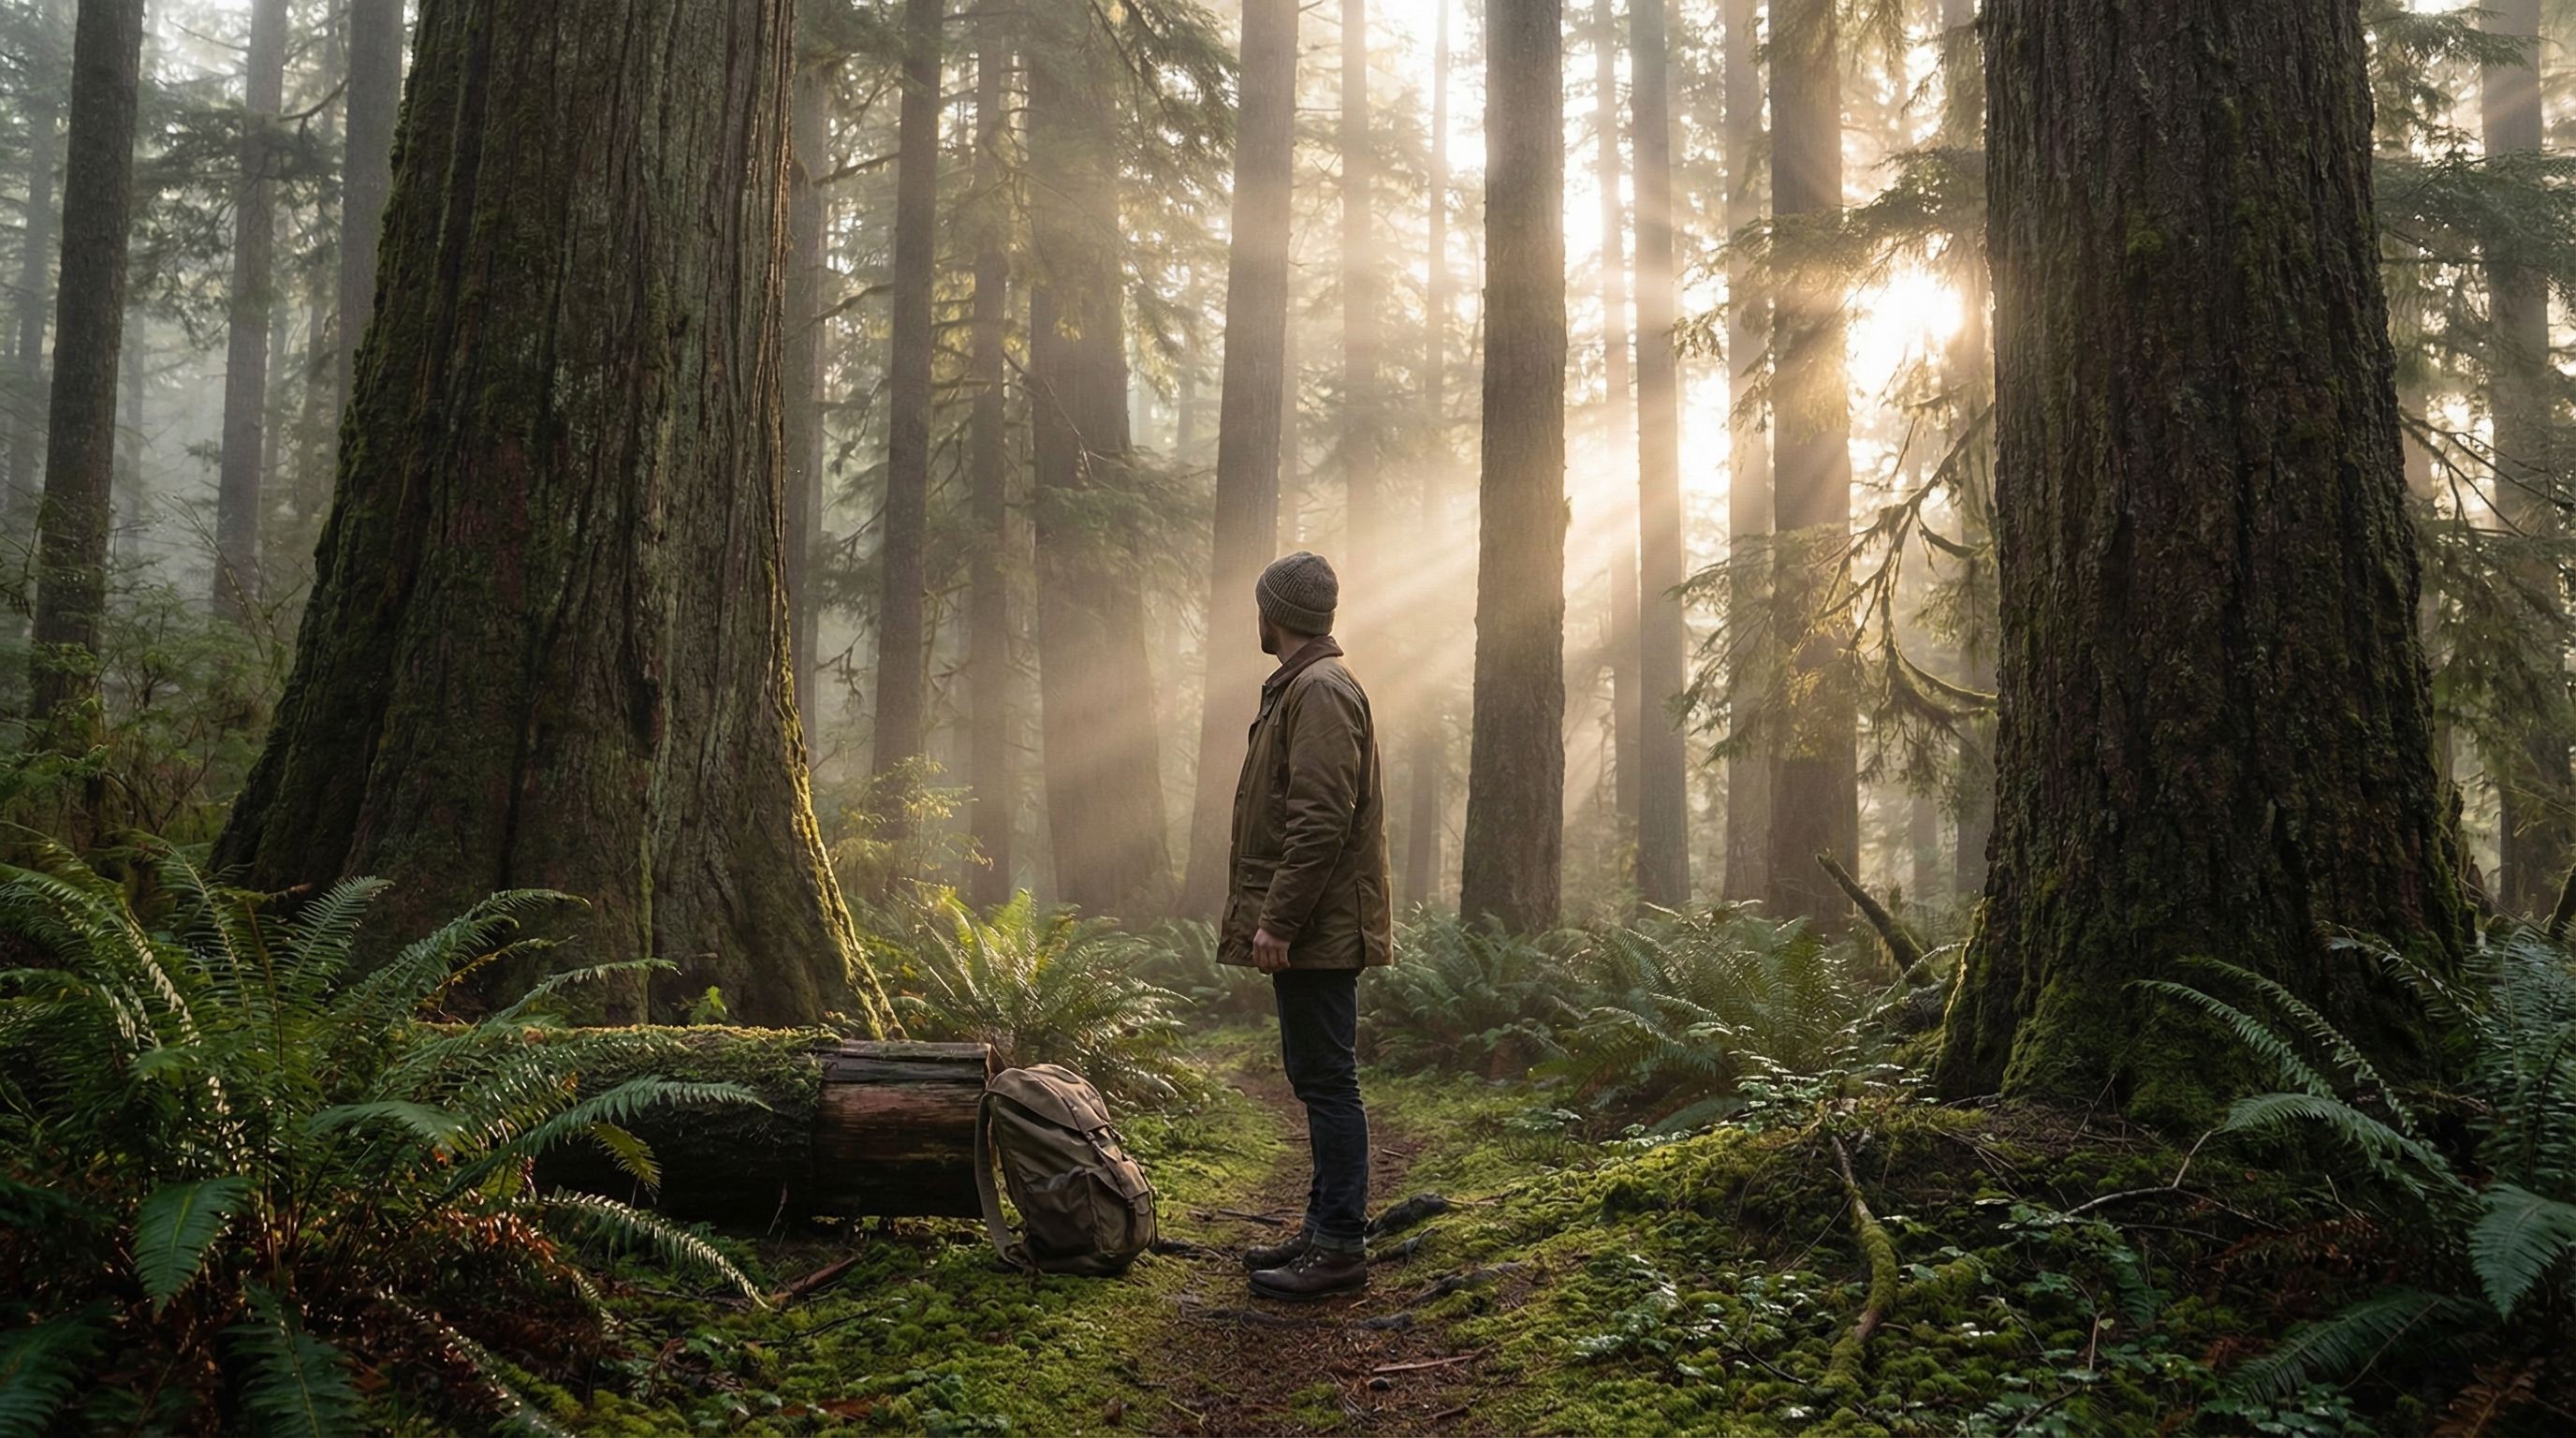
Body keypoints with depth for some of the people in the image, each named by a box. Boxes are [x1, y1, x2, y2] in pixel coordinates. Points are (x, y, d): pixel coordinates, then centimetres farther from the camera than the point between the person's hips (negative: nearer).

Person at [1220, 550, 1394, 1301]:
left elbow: (1321, 822, -23)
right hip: (1309, 930, 11)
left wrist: (1279, 921, -22)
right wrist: (1273, 918, 20)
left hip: (1318, 930, -11)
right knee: (1317, 1077, 15)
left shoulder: (1320, 691, -14)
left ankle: (1341, 1247, -1)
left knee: (1326, 1079, -6)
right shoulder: (1304, 686, 20)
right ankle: (1324, 1229, 24)